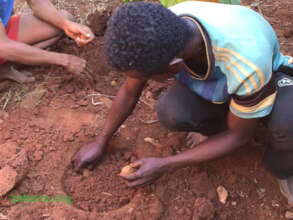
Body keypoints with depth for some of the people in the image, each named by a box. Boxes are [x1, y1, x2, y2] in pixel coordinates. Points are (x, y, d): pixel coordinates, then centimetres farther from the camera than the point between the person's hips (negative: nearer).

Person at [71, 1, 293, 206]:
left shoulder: (248, 64, -43)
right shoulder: (159, 32, -30)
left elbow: (239, 135, -24)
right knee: (169, 112, -30)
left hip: (269, 78, -2)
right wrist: (101, 142, 0)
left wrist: (164, 165, -22)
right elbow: (129, 92, -10)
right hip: (210, 84, 3)